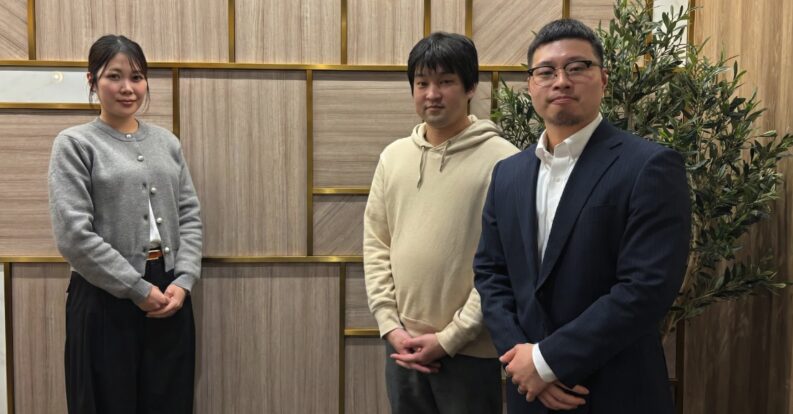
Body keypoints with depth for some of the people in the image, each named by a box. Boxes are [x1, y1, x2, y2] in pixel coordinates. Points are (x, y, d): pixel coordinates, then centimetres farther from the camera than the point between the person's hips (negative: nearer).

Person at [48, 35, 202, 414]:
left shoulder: (167, 142, 11)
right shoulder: (74, 144, -4)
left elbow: (189, 217, 7)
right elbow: (73, 235, -12)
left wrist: (183, 281, -7)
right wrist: (137, 289, -13)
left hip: (169, 294, 4)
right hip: (106, 299, -4)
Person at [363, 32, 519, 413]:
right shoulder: (393, 156, 5)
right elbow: (376, 245, 7)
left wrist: (451, 337, -12)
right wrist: (390, 325, -2)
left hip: (471, 351, -4)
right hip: (403, 346, 5)